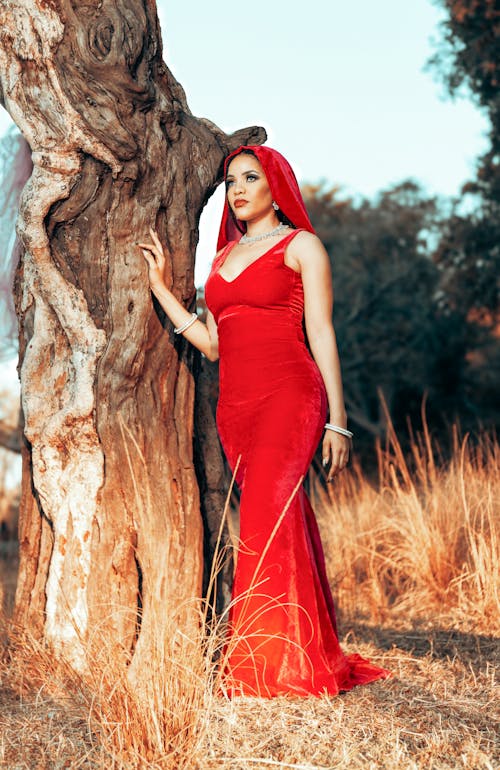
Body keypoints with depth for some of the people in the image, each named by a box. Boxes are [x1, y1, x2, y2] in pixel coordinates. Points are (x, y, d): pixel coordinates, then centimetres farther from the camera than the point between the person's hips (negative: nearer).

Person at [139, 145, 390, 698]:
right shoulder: (225, 255, 21)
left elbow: (321, 335, -1)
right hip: (235, 403, 6)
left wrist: (337, 419, -7)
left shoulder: (300, 246, 4)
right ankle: (313, 659, 12)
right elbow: (212, 343, 15)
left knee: (266, 518, -17)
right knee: (283, 525, 7)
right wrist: (159, 285, 15)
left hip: (288, 394, -6)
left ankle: (267, 668, -14)